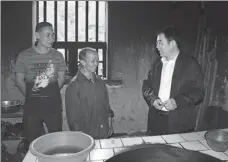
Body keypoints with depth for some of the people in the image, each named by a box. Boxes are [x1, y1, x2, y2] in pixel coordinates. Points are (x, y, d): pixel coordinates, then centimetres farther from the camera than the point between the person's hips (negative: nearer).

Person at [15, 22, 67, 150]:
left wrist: (52, 94, 5)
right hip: (32, 104, 0)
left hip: (53, 103, 1)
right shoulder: (24, 56, -5)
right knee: (32, 141, 11)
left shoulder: (58, 55, -1)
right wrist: (31, 96, 4)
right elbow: (20, 80, 2)